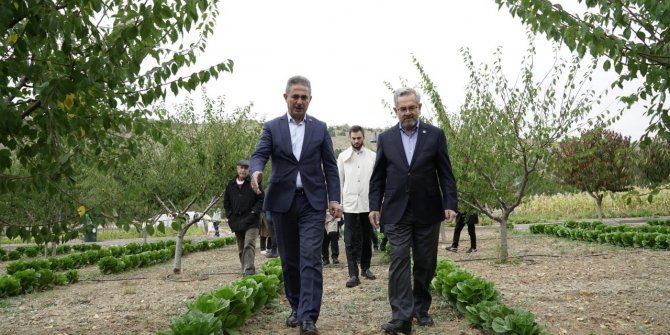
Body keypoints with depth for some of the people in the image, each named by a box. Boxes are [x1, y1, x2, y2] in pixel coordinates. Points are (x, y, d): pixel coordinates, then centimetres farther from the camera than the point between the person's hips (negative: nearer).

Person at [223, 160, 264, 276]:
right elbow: (226, 202, 19)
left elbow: (261, 199, -3)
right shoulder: (231, 185, 12)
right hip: (236, 222, 5)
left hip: (251, 222, -5)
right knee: (241, 248, 12)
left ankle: (249, 271, -20)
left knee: (249, 245, -16)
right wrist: (230, 215, 8)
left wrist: (254, 212, -12)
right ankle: (245, 270, 22)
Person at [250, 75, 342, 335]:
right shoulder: (272, 127, 6)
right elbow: (259, 154, -7)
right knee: (289, 260, 10)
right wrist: (256, 171, -31)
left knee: (310, 259, -10)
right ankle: (296, 308, 25)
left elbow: (330, 166, 6)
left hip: (313, 202, -1)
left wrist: (334, 198, -3)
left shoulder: (320, 128, 7)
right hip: (282, 201, 1)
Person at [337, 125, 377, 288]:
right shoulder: (343, 156, 3)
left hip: (368, 203, 1)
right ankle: (353, 275, -3)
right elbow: (339, 181, 4)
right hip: (349, 204, -1)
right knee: (351, 240, -4)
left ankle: (365, 268, 27)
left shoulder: (372, 156, 3)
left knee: (367, 238, 12)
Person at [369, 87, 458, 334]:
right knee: (399, 262, -8)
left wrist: (450, 204, -7)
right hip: (396, 212, 0)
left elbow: (446, 174, 1)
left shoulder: (435, 135, 3)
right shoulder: (385, 138, 6)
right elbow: (378, 177, 7)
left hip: (427, 212, 0)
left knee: (425, 264, 8)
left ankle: (421, 309, 24)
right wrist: (375, 206, -2)